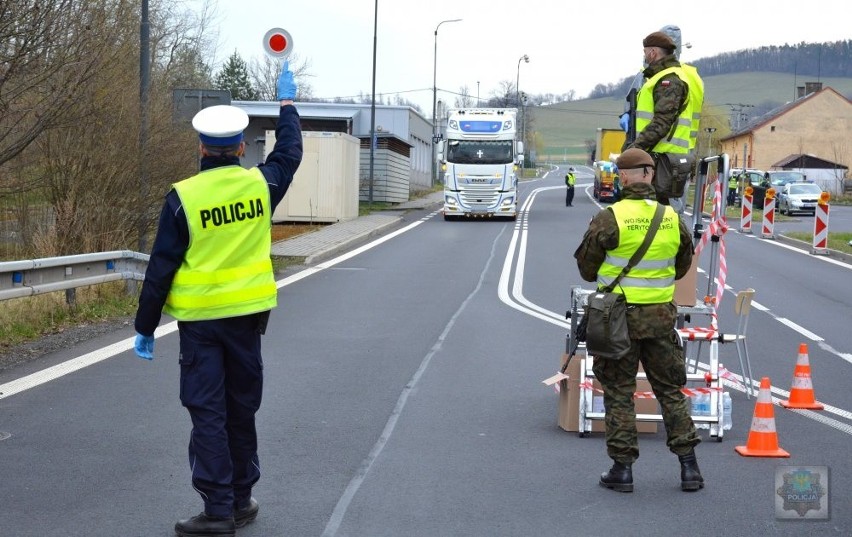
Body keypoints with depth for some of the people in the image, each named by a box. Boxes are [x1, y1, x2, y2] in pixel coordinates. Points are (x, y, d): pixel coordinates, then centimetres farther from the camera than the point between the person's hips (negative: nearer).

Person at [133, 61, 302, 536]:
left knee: (207, 413, 1)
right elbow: (290, 154, 20)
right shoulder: (261, 183, -3)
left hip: (199, 319, -3)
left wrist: (146, 327, 0)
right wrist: (287, 103, 35)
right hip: (247, 314, 3)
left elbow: (162, 267, -9)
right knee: (242, 409, 15)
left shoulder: (183, 197, -12)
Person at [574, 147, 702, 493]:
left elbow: (586, 265, -2)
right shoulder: (672, 218, 1)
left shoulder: (609, 218, -13)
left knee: (619, 392, 6)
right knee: (670, 390, 13)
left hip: (619, 315, -4)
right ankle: (689, 466, 13)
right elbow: (682, 266, 14)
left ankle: (622, 468, 8)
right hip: (661, 315, 4)